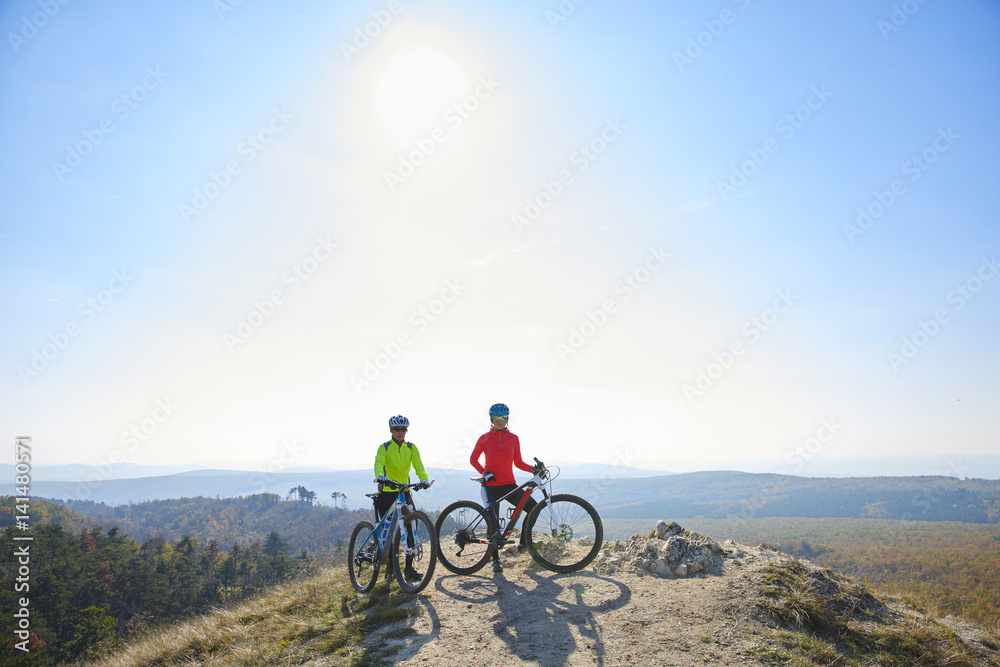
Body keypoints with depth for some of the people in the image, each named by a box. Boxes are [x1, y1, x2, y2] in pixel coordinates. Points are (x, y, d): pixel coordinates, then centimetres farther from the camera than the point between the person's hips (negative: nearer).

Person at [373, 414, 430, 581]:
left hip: (404, 491, 3)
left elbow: (418, 465, -9)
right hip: (386, 492, -2)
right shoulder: (384, 447, -4)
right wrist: (380, 476, -44)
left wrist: (424, 479, -29)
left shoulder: (411, 448, 5)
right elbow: (379, 463, -22)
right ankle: (390, 566, 16)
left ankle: (409, 567, 3)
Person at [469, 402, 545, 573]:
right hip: (491, 485, -2)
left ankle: (524, 541, 9)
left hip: (509, 485, 3)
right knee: (493, 522, -1)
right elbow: (473, 459, 6)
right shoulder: (485, 438, -1)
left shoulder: (513, 438, 5)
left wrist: (533, 469, -6)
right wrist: (484, 472, -10)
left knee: (534, 508, -11)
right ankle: (495, 559, 15)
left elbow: (518, 462, 11)